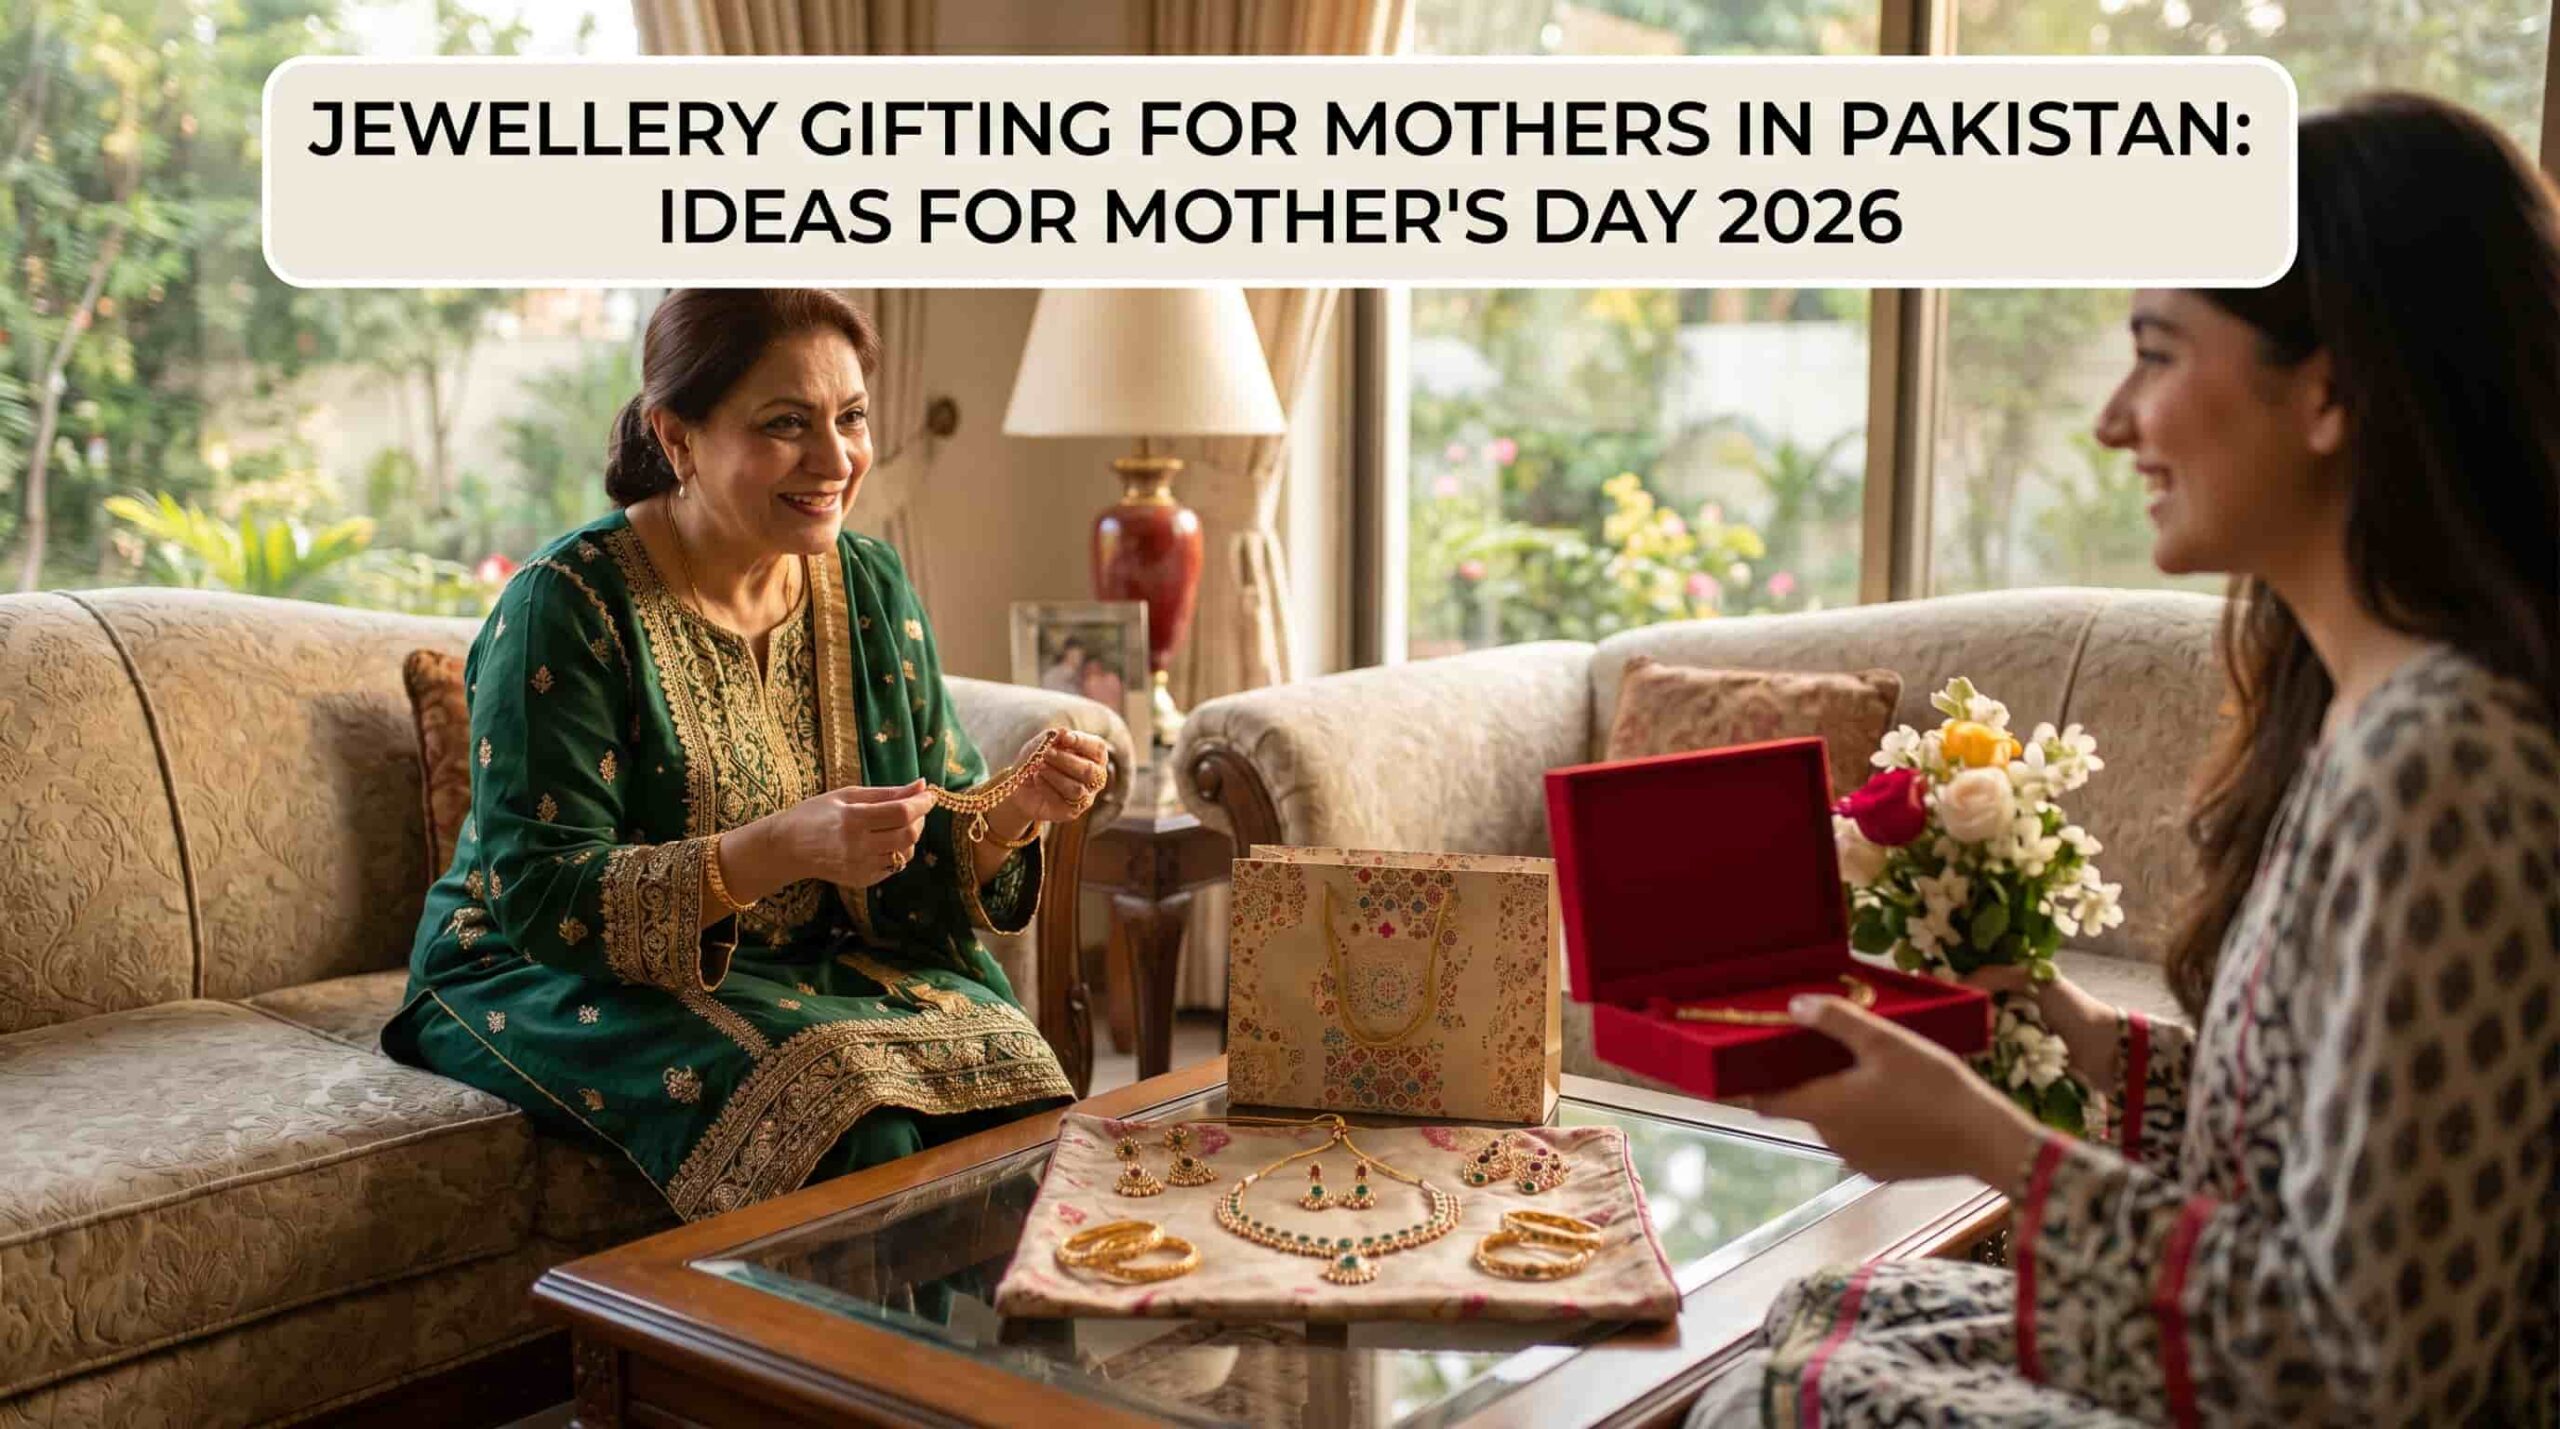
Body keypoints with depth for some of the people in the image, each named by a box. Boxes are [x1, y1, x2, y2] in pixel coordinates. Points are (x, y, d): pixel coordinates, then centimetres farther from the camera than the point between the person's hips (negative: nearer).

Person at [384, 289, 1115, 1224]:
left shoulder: (870, 587, 2)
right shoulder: (570, 605, -15)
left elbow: (934, 864, 5)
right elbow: (540, 900, -20)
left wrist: (1015, 812, -18)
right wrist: (781, 849, -33)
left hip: (824, 965, 5)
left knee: (1013, 1093, -22)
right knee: (850, 1122, -31)